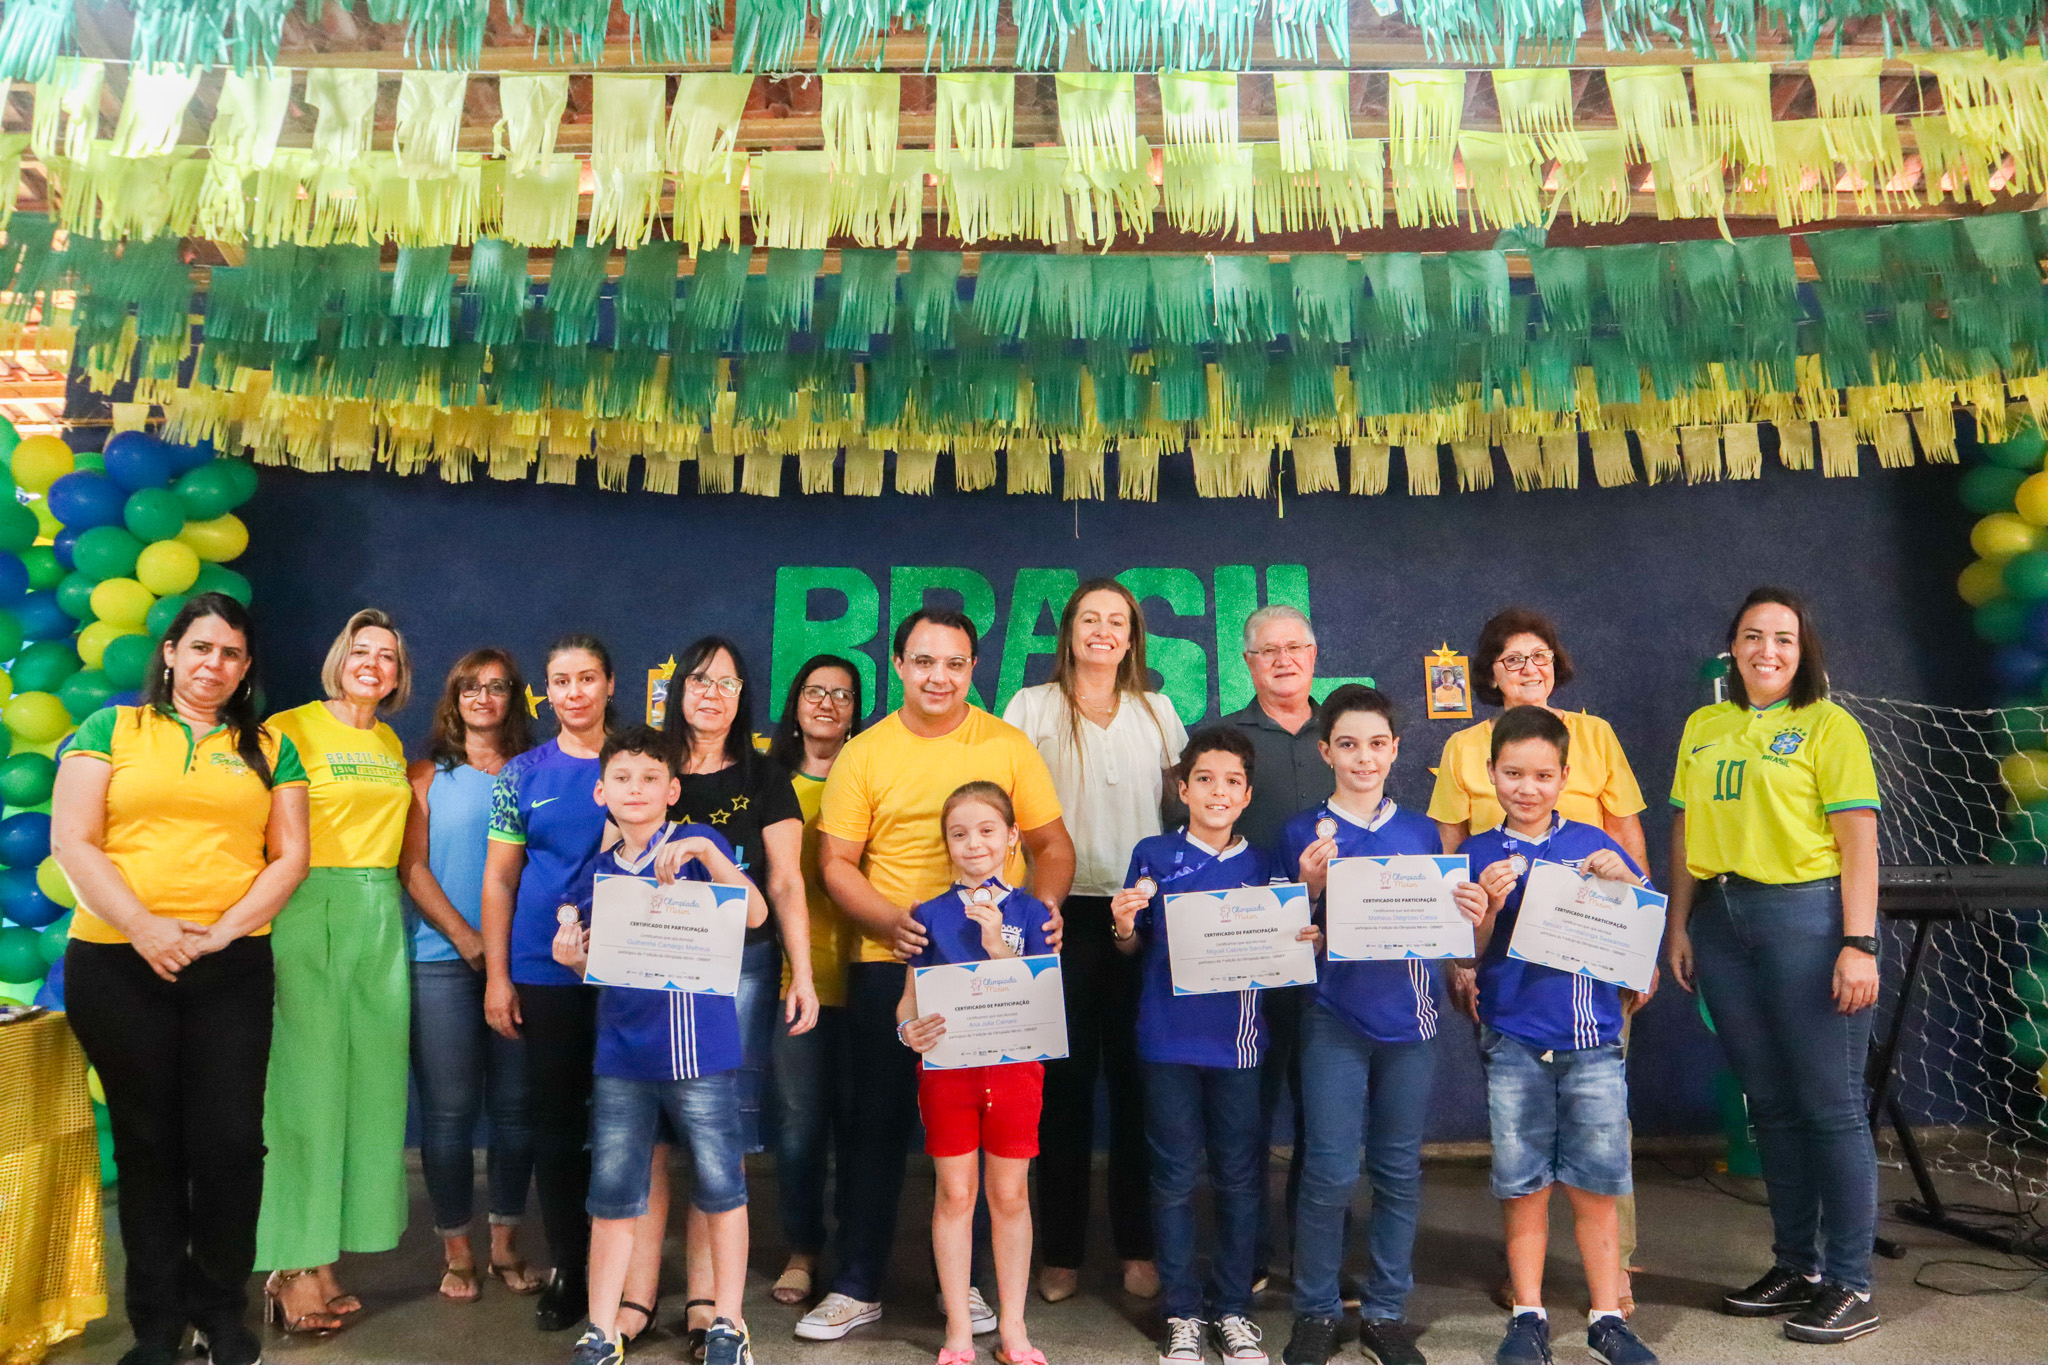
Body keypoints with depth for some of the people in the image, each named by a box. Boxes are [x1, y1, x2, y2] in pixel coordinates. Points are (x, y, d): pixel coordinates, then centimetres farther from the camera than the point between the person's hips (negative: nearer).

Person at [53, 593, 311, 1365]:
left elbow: (289, 855, 5)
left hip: (233, 968, 1)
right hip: (118, 964, -1)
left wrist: (221, 930, -9)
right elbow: (72, 842, -2)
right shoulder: (112, 730, 6)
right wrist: (144, 927, -13)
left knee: (230, 1141, 2)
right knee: (147, 1143, 9)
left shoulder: (269, 748, 10)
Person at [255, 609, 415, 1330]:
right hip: (308, 911, -6)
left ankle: (320, 1260, 17)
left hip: (380, 917, 6)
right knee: (308, 1077, -4)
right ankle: (293, 1267, 7)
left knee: (367, 1079, 6)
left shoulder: (392, 745, 16)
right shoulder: (292, 727, -3)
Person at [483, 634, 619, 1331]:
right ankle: (568, 1267, 23)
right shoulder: (523, 773, 5)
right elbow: (499, 878, 6)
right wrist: (497, 975, 2)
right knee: (555, 1117, 8)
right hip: (543, 972, 1)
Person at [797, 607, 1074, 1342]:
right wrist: (893, 921, -18)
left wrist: (1043, 904, -16)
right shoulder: (863, 754, 0)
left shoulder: (1009, 745, 1)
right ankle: (857, 1286, 25)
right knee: (876, 1123, 9)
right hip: (888, 967, 0)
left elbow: (1053, 846, 5)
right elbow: (836, 864, -1)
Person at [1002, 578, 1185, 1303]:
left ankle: (1138, 1246, 19)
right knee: (1064, 1078, 4)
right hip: (1062, 911, -2)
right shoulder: (1032, 708, 6)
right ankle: (1061, 1252, 15)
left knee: (1137, 1079, 6)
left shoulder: (1156, 713, 13)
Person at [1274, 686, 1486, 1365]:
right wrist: (1311, 888, -19)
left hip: (1408, 1018, 3)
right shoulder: (1304, 833, 0)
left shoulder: (1421, 831, 8)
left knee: (1399, 1171, 9)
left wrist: (1468, 914, -9)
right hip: (1334, 1021, -3)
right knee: (1330, 1172, -1)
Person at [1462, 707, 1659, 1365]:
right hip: (1513, 1043, 0)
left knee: (1595, 1187, 6)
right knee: (1522, 1185, 7)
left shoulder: (1592, 845, 5)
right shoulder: (1477, 856, 4)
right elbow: (1469, 953, 2)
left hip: (1592, 1041, 0)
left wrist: (1625, 880, -10)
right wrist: (1490, 905, -15)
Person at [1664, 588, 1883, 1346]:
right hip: (1721, 921, 5)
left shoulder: (1828, 726, -2)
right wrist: (1677, 924, 7)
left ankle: (1850, 1287, 12)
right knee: (1770, 1104, 13)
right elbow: (1685, 831, 12)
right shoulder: (1703, 727, 12)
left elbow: (1858, 842, -8)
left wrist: (1859, 944, -14)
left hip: (1805, 916, -5)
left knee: (1830, 1105, 0)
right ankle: (1797, 1267, 25)